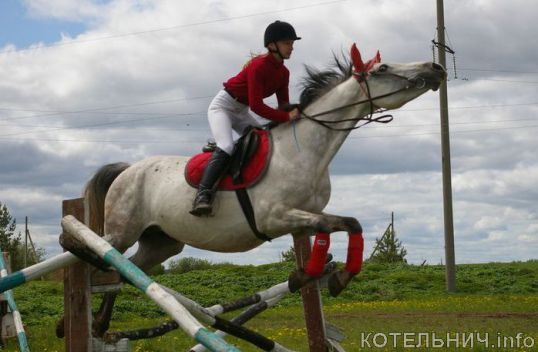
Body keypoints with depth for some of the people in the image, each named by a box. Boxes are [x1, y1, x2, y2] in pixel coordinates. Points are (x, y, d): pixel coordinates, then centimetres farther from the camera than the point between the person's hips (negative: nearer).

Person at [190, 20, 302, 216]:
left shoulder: (283, 73, 0)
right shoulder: (258, 66, -26)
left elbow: (283, 105, 4)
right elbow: (256, 105, -32)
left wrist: (294, 114, -18)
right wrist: (286, 117, -35)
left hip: (241, 112, 9)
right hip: (223, 105, -9)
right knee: (226, 147, -29)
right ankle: (203, 195, -37)